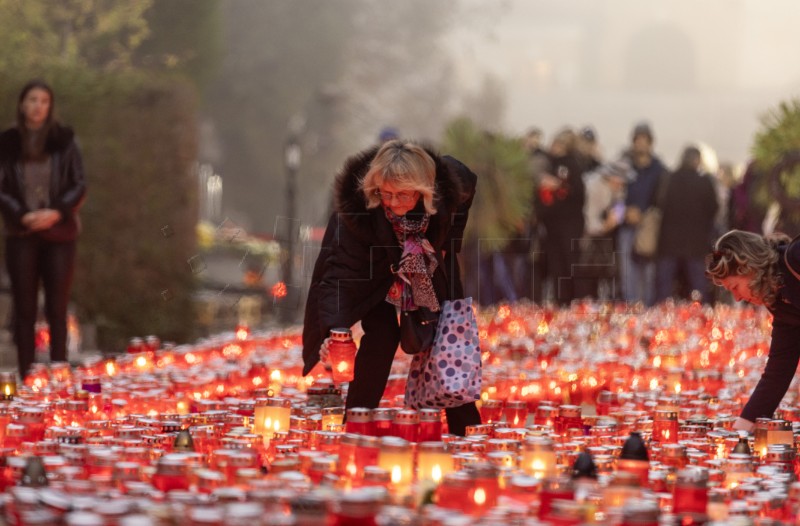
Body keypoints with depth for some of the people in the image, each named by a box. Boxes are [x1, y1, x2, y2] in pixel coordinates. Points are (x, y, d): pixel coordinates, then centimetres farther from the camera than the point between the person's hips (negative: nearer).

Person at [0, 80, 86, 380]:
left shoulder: (64, 141, 4)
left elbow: (79, 186, 2)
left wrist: (56, 212, -13)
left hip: (59, 234, 0)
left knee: (57, 309, -1)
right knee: (24, 309, 0)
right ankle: (26, 376, 2)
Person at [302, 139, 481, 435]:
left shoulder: (451, 185, -33)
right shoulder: (359, 208, -40)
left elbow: (468, 182, -7)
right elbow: (342, 269, -41)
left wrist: (448, 242, -11)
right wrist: (335, 328, -53)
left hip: (427, 264, 3)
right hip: (372, 268, -3)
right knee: (382, 335, -18)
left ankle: (464, 428, 14)